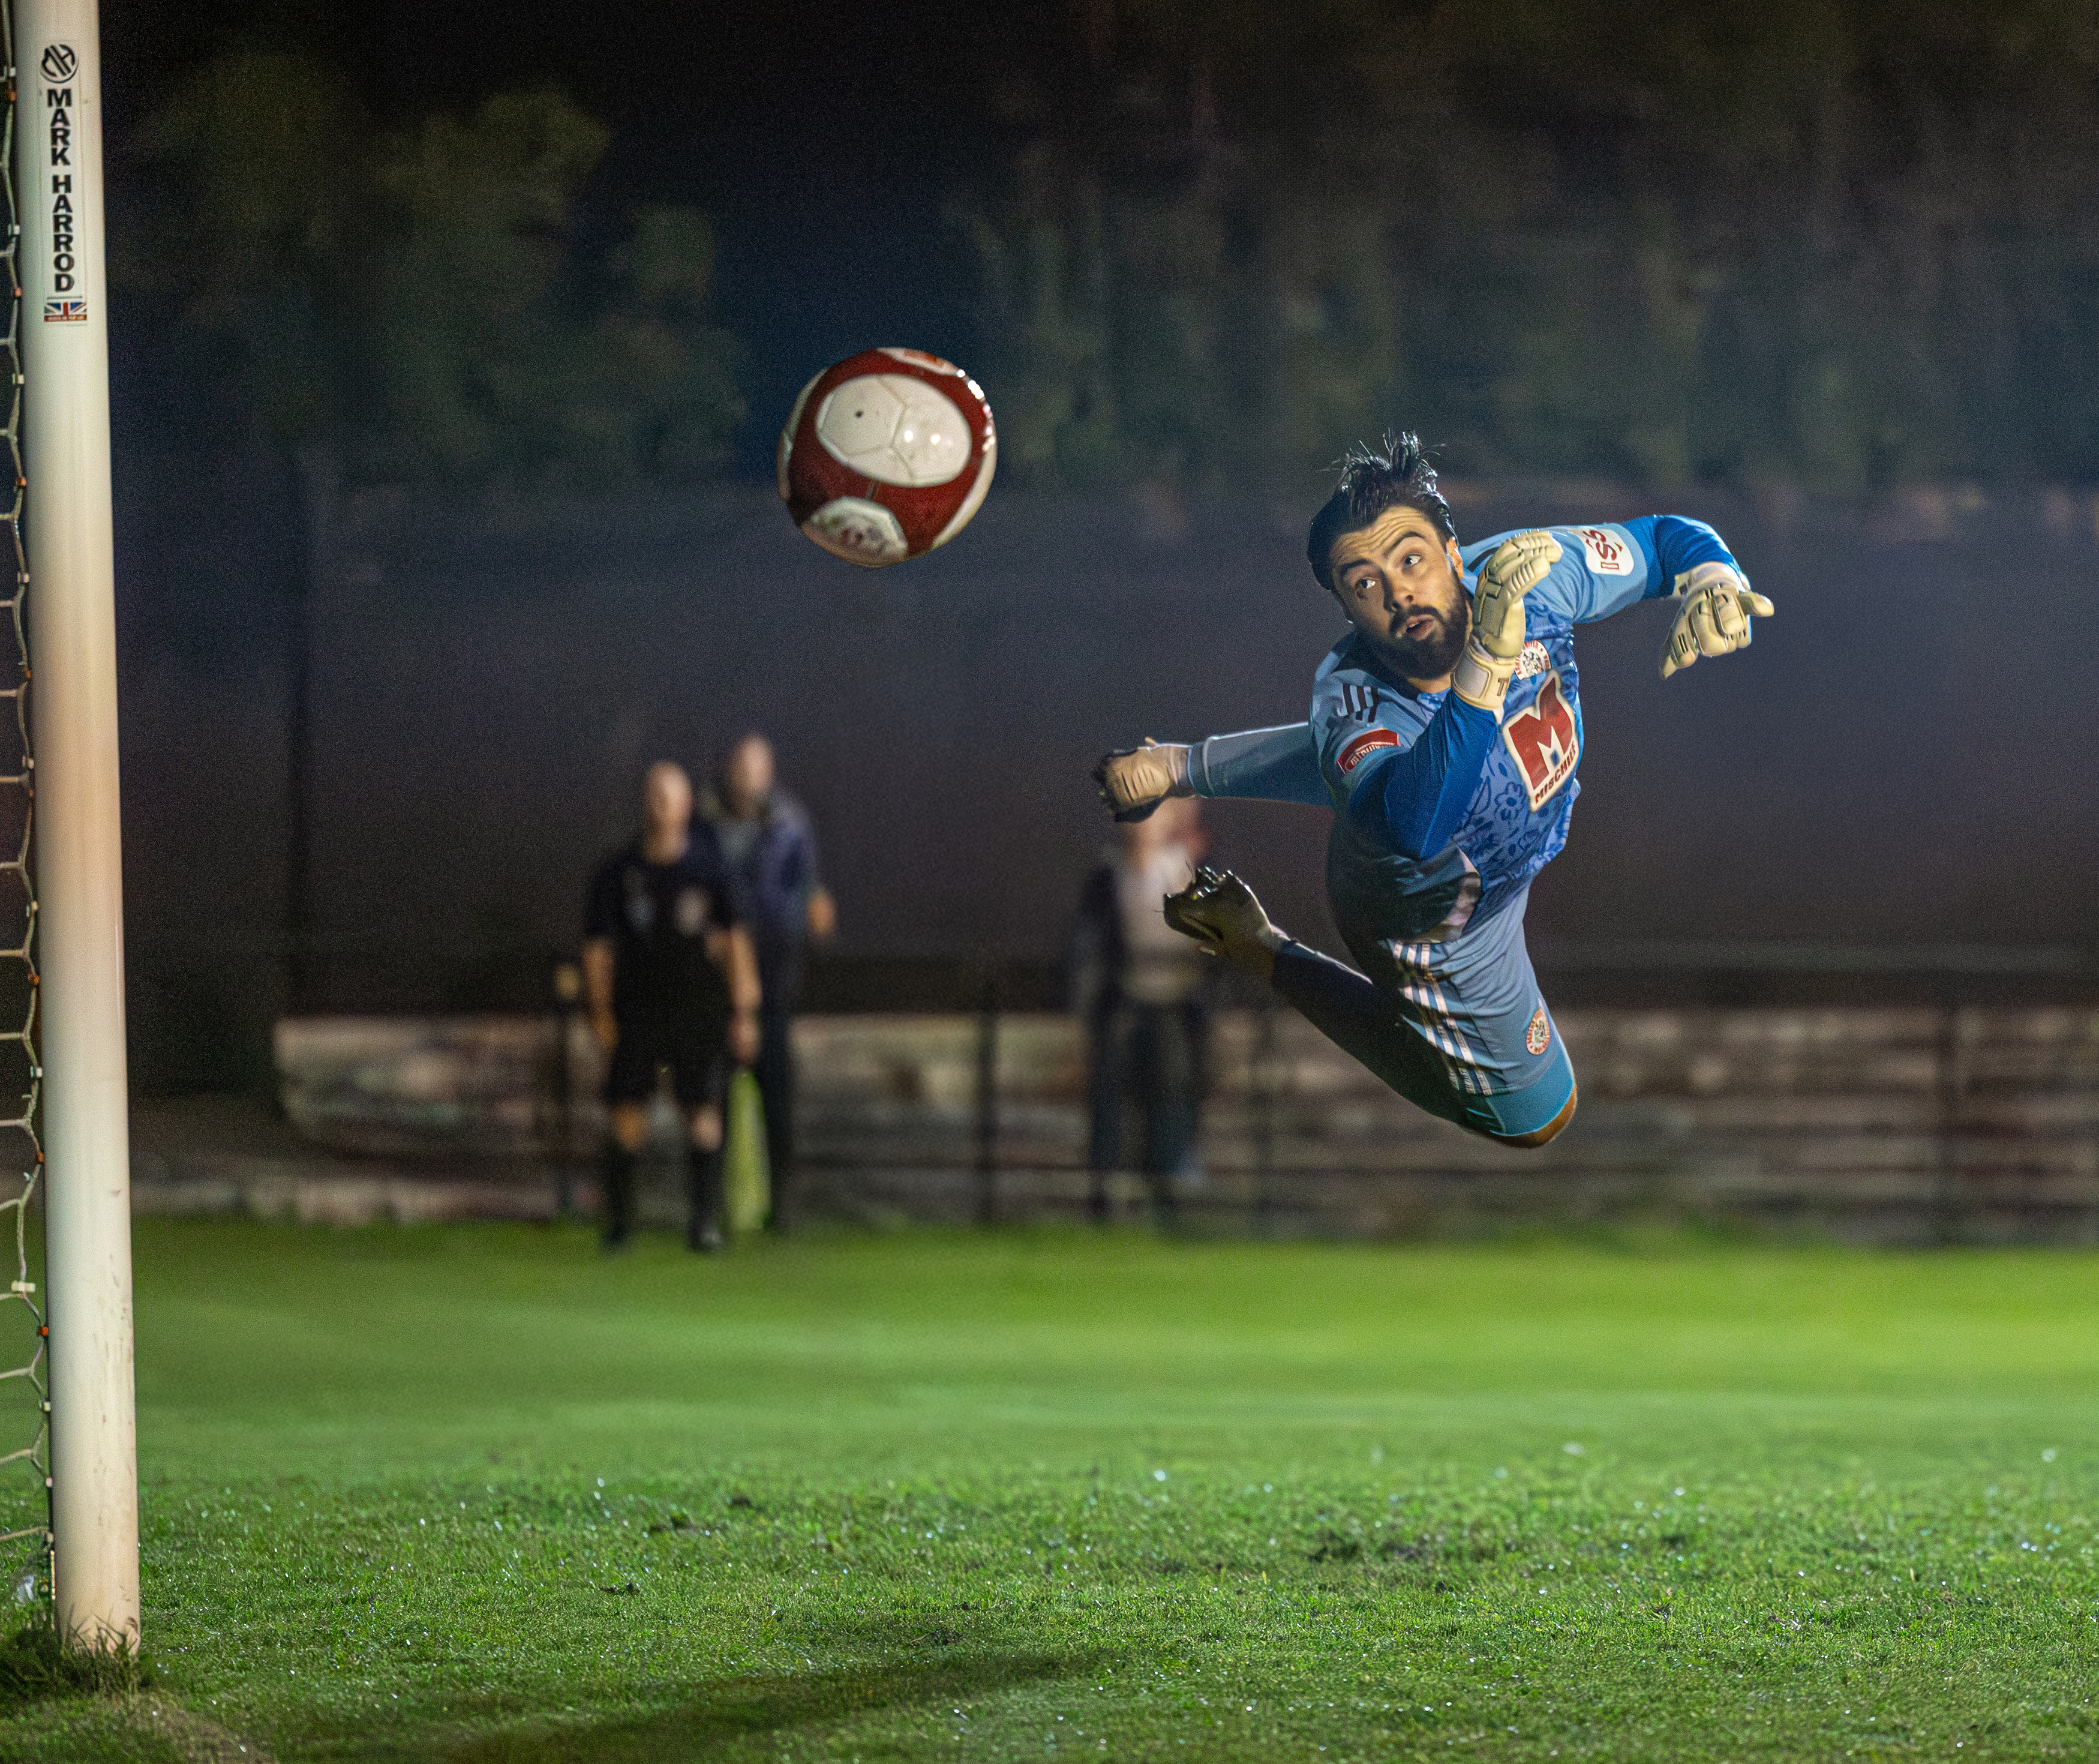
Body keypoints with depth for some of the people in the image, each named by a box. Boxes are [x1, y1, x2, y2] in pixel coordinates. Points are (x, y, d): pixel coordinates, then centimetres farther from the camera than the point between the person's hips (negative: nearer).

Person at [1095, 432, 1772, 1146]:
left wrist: (1713, 584, -43)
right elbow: (1413, 823, -67)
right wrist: (1488, 663, -78)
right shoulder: (1354, 707, -46)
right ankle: (1256, 947, 18)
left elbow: (1666, 539, -19)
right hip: (1440, 929, -5)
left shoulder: (1524, 570, -33)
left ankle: (1185, 768, 54)